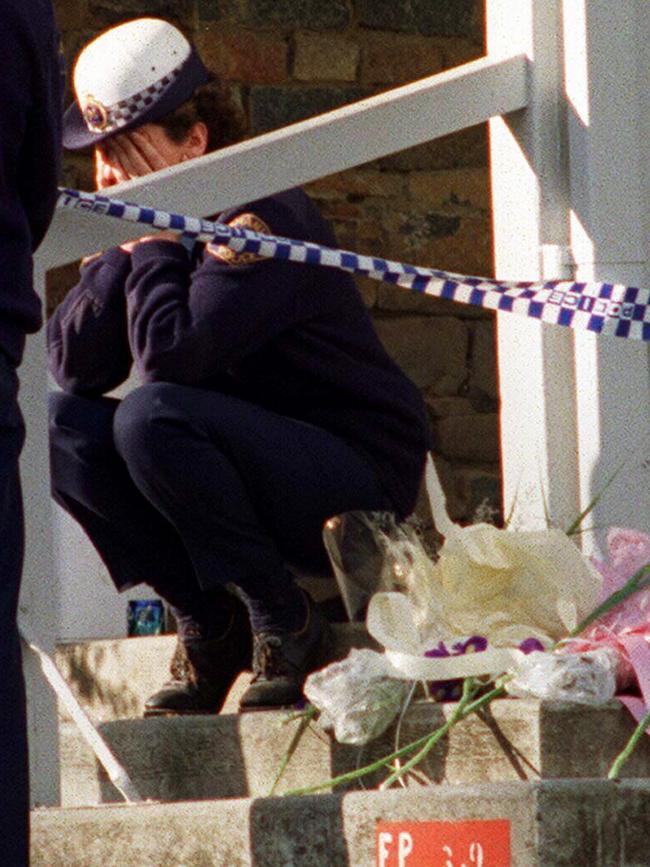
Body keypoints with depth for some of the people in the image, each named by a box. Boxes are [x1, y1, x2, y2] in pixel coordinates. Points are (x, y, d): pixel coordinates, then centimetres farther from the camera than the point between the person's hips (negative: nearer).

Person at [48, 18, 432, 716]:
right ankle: (208, 624, -2)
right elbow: (72, 367, -2)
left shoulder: (255, 220, -19)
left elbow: (168, 355, -32)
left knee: (152, 416, -30)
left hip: (360, 483, -8)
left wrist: (155, 242, -20)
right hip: (263, 476, 8)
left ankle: (285, 626, -15)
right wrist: (125, 251, -11)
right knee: (60, 425, -6)